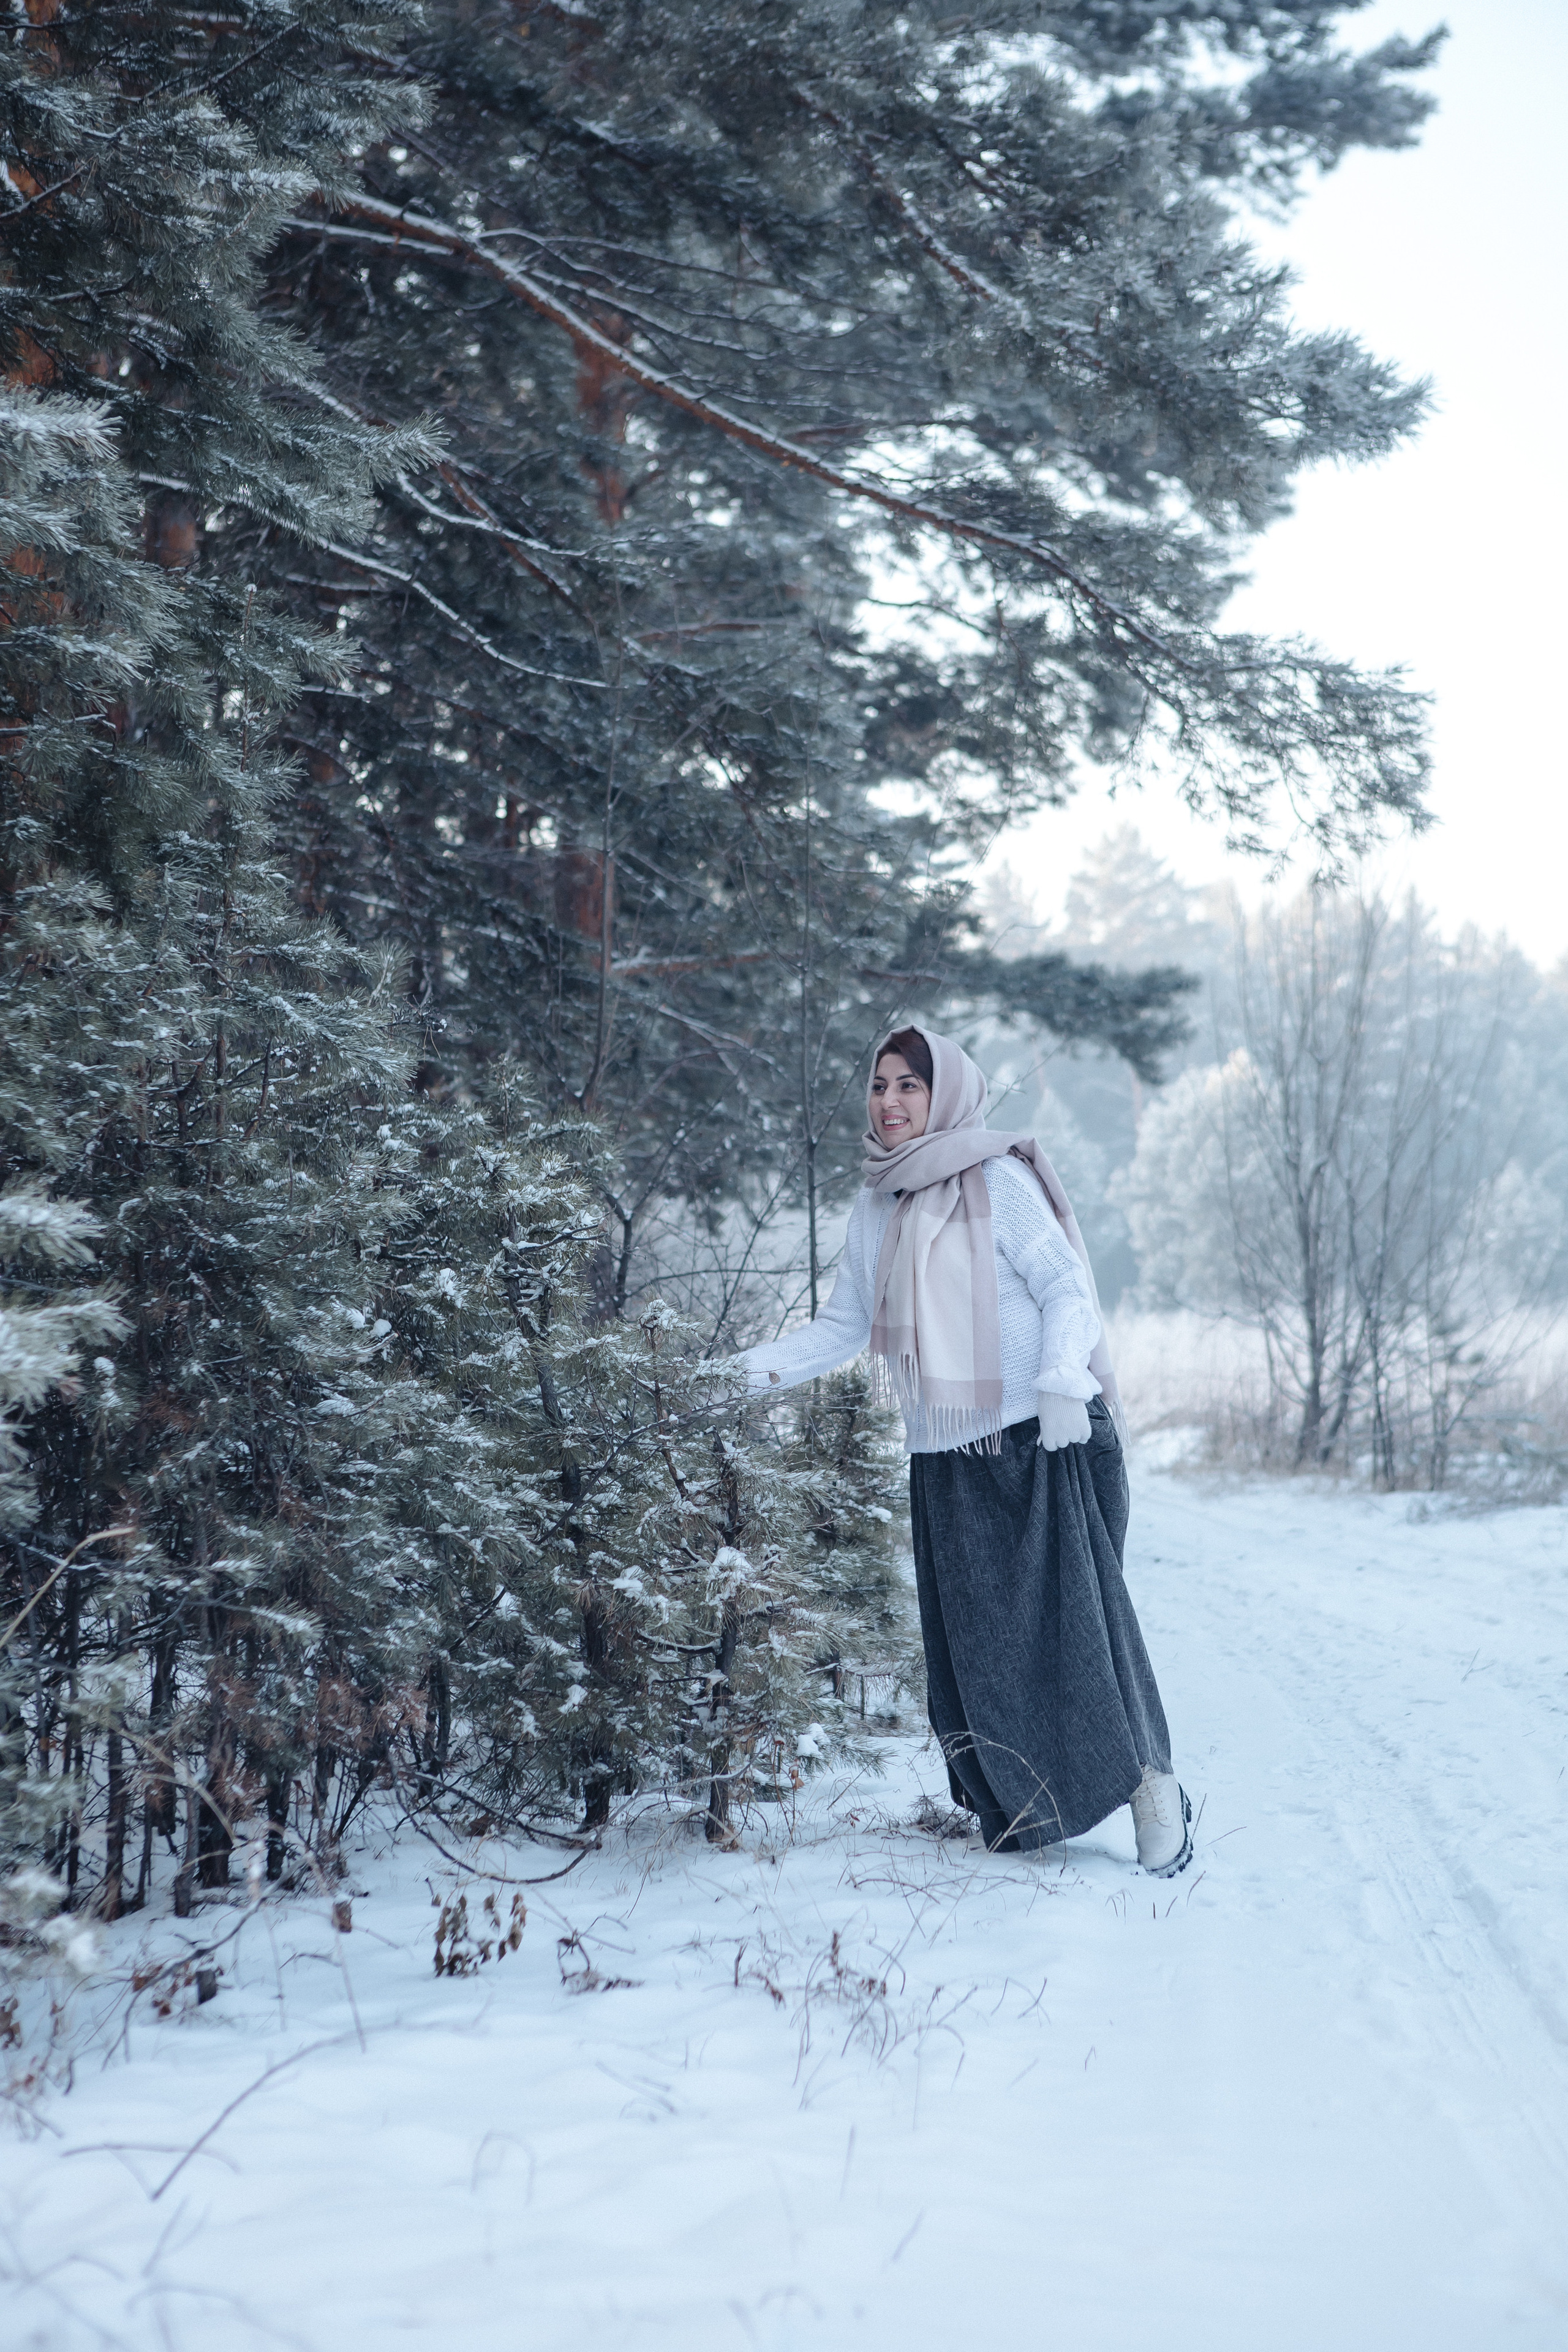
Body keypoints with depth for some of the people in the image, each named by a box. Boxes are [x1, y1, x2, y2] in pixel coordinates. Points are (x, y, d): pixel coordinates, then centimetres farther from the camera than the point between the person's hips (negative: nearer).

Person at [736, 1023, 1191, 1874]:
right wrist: (753, 1368, 4)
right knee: (969, 1641, 2)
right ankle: (1020, 1815, 13)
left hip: (1037, 1443, -5)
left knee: (1066, 1618, -9)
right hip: (944, 1456, 6)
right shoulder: (876, 1206, 13)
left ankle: (1151, 1790, 5)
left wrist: (1063, 1380, -24)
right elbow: (844, 1325, 16)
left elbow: (1068, 1289, -7)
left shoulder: (998, 1182, -3)